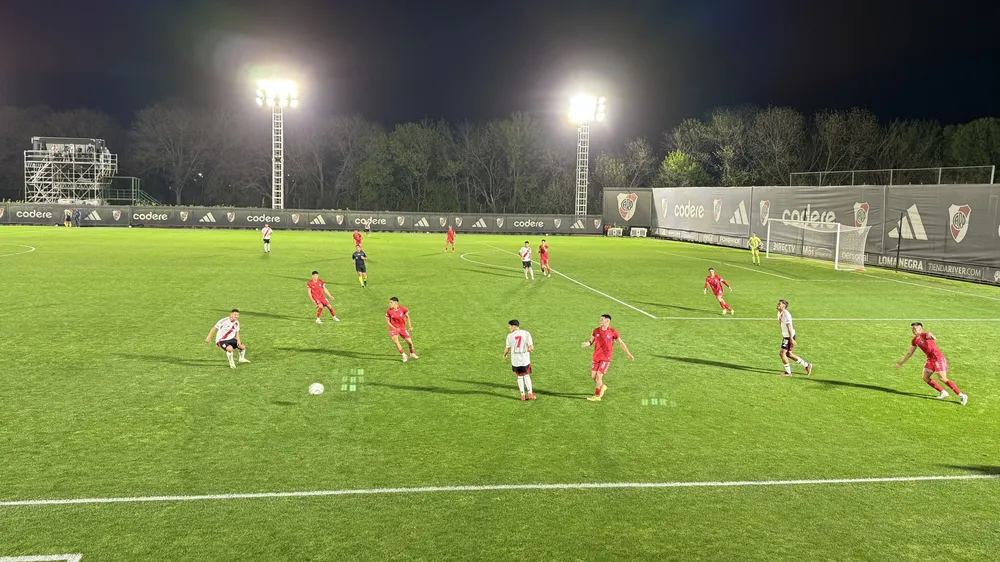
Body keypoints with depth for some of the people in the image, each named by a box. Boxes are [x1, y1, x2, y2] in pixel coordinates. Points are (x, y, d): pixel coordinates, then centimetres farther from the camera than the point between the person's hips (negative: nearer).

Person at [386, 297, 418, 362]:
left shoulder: (402, 309, -11)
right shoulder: (389, 311, -12)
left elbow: (407, 317, 4)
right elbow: (387, 321, -4)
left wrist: (410, 326, 1)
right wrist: (394, 328, -14)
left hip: (402, 328, 1)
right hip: (393, 329, -1)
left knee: (410, 341, 3)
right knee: (396, 341, -25)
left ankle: (412, 354, 31)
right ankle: (404, 355, -12)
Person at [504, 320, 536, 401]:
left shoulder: (510, 336, -4)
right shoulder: (526, 333, -3)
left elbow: (507, 348, -1)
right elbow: (531, 347, -9)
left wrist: (504, 355, 20)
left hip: (515, 360, 0)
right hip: (525, 359, 0)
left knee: (520, 376, 17)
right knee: (527, 375, 19)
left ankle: (522, 395, 15)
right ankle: (530, 393, 11)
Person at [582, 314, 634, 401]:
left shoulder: (613, 332, -5)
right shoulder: (596, 330, 4)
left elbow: (621, 343, 4)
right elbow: (591, 342, 9)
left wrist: (629, 354, 4)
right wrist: (585, 344, -15)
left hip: (606, 358, -4)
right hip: (596, 357, 4)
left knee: (599, 376, -12)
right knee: (593, 376, 4)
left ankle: (597, 396, 1)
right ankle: (603, 387, 35)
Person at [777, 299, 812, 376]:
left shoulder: (786, 314, -19)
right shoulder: (779, 313, 10)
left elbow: (789, 326, -24)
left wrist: (791, 338, -27)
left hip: (789, 336, -10)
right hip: (785, 336, 10)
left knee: (782, 353, -11)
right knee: (789, 354, 14)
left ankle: (788, 372, -1)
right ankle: (807, 365, 25)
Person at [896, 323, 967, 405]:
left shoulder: (925, 335, -14)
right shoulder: (914, 341, 9)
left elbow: (930, 335, -40)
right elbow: (910, 353, 21)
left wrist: (933, 338, -65)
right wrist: (902, 363, 25)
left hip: (938, 358, -8)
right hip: (930, 359, 8)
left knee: (942, 378, -15)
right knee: (925, 377, -1)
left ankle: (961, 395, -10)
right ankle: (943, 392, 13)